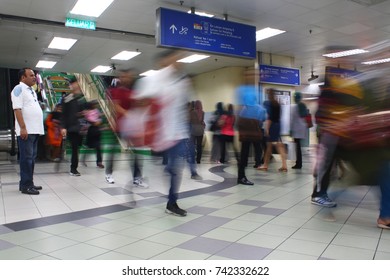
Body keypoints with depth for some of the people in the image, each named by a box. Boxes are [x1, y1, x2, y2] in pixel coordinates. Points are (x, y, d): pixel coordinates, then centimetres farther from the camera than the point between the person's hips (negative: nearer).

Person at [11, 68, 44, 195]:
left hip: (34, 130, 9)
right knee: (26, 158, -7)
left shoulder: (31, 90, 21)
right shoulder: (19, 89, -6)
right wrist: (23, 128, -22)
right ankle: (26, 185, -3)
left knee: (31, 158, 11)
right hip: (26, 130, -9)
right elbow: (17, 109, -15)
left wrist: (38, 128, 19)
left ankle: (28, 183, 18)